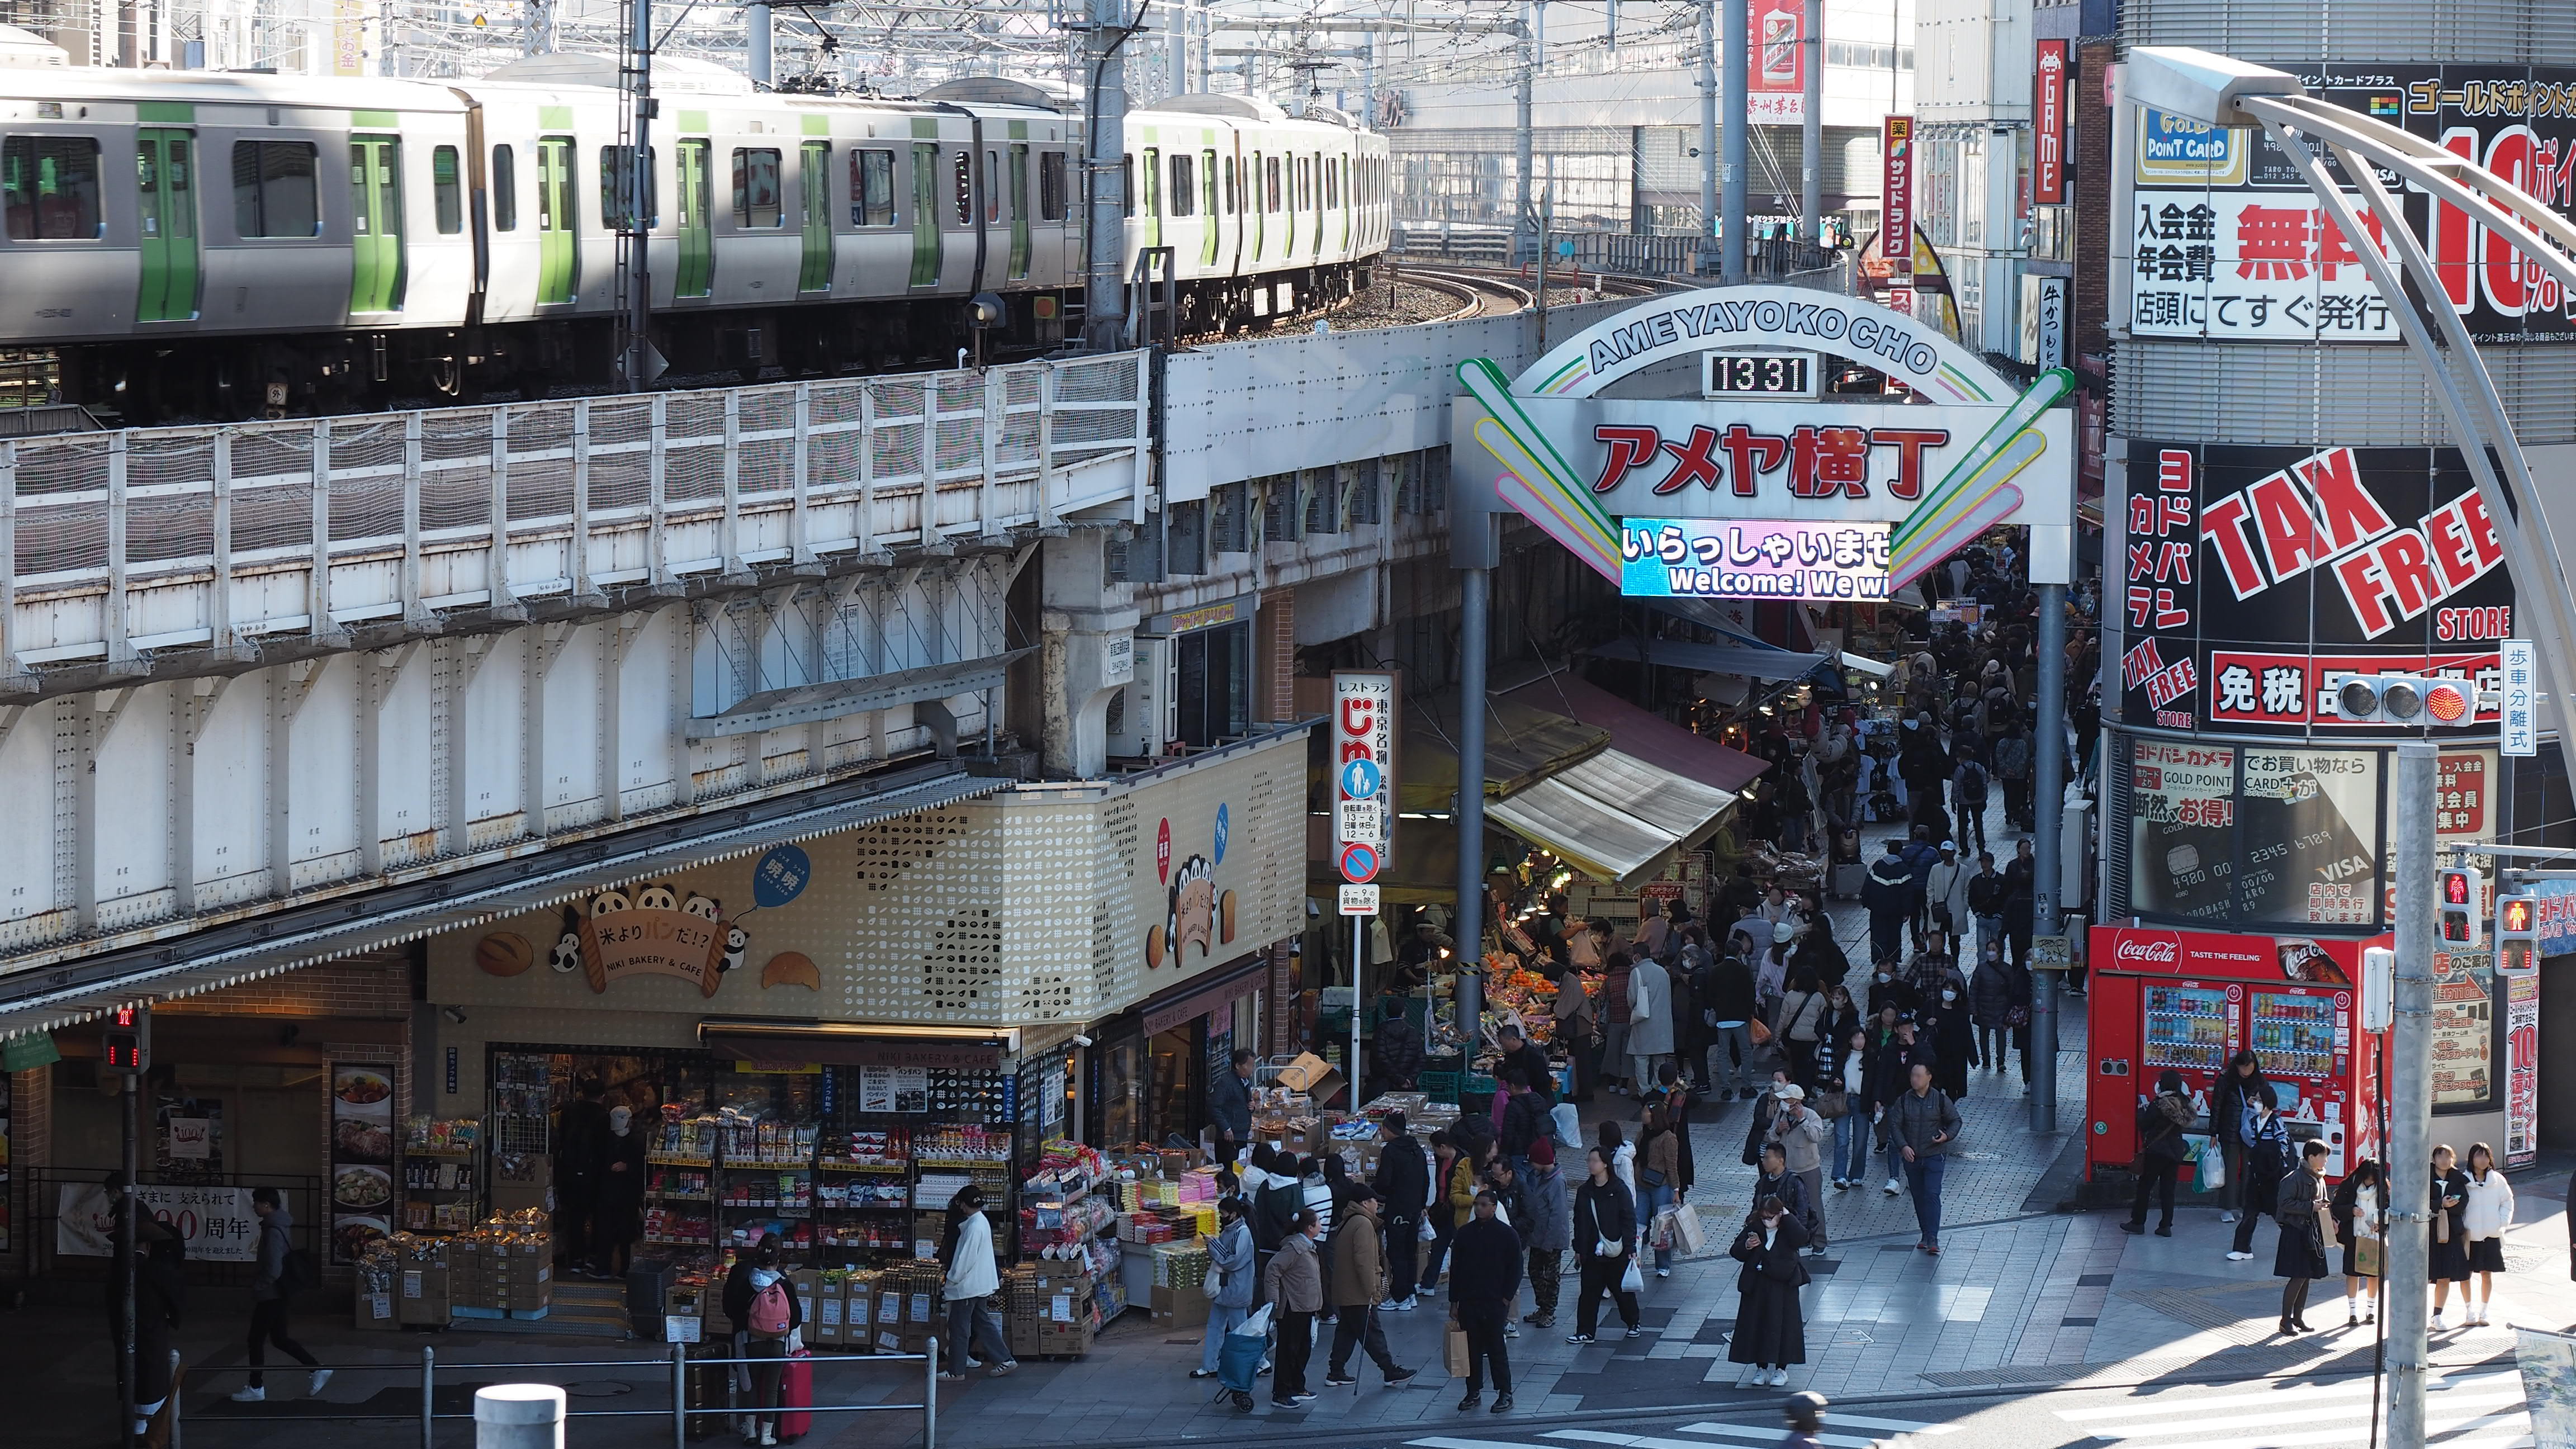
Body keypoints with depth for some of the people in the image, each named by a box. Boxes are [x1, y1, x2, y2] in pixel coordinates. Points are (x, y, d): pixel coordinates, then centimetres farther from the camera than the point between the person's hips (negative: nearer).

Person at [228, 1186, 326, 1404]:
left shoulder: (274, 1231, -22)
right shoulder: (282, 1226, 10)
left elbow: (273, 1270, -26)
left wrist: (257, 1288, -14)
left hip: (270, 1295, -10)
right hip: (278, 1294, 10)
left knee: (256, 1339, 3)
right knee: (280, 1338, 16)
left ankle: (256, 1388, 11)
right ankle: (318, 1370, 15)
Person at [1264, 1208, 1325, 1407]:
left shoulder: (1307, 1247, 15)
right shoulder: (1294, 1247, -18)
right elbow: (1272, 1270, -22)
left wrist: (1316, 1305, 24)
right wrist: (1274, 1299, -23)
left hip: (1305, 1308, 10)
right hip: (1292, 1308, -10)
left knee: (1303, 1349, 17)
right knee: (1288, 1351, -6)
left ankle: (1297, 1389, 27)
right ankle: (1280, 1395, -3)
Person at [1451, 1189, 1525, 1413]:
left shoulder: (1507, 1234, -2)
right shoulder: (1465, 1233, 7)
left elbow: (1515, 1269, 1)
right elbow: (1455, 1267, 12)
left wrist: (1506, 1298, -6)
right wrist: (1454, 1300, 8)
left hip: (1495, 1302, -4)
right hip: (1468, 1301, 4)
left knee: (1496, 1348, -2)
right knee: (1471, 1348, 6)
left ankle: (1505, 1394, 6)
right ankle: (1473, 1392, 15)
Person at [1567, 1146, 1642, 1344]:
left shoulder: (1619, 1190, -8)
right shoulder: (1584, 1192, 5)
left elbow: (1629, 1221, -8)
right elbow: (1579, 1222, 11)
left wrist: (1631, 1248, -11)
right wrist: (1578, 1250, 10)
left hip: (1617, 1253, -4)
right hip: (1592, 1253, 4)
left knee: (1623, 1290, 9)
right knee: (1589, 1292, 3)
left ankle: (1633, 1324, 28)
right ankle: (1585, 1332, 8)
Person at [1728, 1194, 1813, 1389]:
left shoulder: (1788, 1229, -5)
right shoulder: (1754, 1228, 0)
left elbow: (1801, 1239, -27)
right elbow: (1736, 1253, 2)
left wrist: (1788, 1217, -21)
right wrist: (1747, 1246, -19)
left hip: (1782, 1285, -3)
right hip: (1756, 1286, 3)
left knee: (1781, 1324, 1)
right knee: (1756, 1325, 6)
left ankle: (1781, 1369, 13)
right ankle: (1761, 1367, 19)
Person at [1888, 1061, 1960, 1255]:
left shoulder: (1940, 1100, -3)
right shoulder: (1904, 1101, 2)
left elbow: (1955, 1120, 6)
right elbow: (1895, 1125, 1)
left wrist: (1947, 1136, -14)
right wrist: (1903, 1146, -14)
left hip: (1934, 1155, -3)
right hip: (1911, 1157, 3)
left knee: (1932, 1194, -13)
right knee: (1919, 1197, 9)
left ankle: (1933, 1239, -17)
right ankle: (1926, 1234, 22)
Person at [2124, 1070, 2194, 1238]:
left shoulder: (2158, 1104, -17)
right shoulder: (2184, 1104, 0)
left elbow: (2144, 1125, -13)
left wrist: (2142, 1111, 7)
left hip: (2157, 1150, -5)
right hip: (2176, 1151, 5)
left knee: (2145, 1186, 6)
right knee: (2168, 1189, 9)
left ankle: (2138, 1222, 9)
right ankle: (2166, 1226, 7)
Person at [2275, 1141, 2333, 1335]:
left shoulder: (2319, 1179, 12)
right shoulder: (2296, 1179, -13)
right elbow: (2285, 1203, -20)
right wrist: (2311, 1207, -21)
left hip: (2313, 1234, 8)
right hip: (2295, 1233, -8)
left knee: (2307, 1277, 10)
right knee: (2298, 1277, -9)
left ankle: (2298, 1317, 19)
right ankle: (2286, 1321, -2)